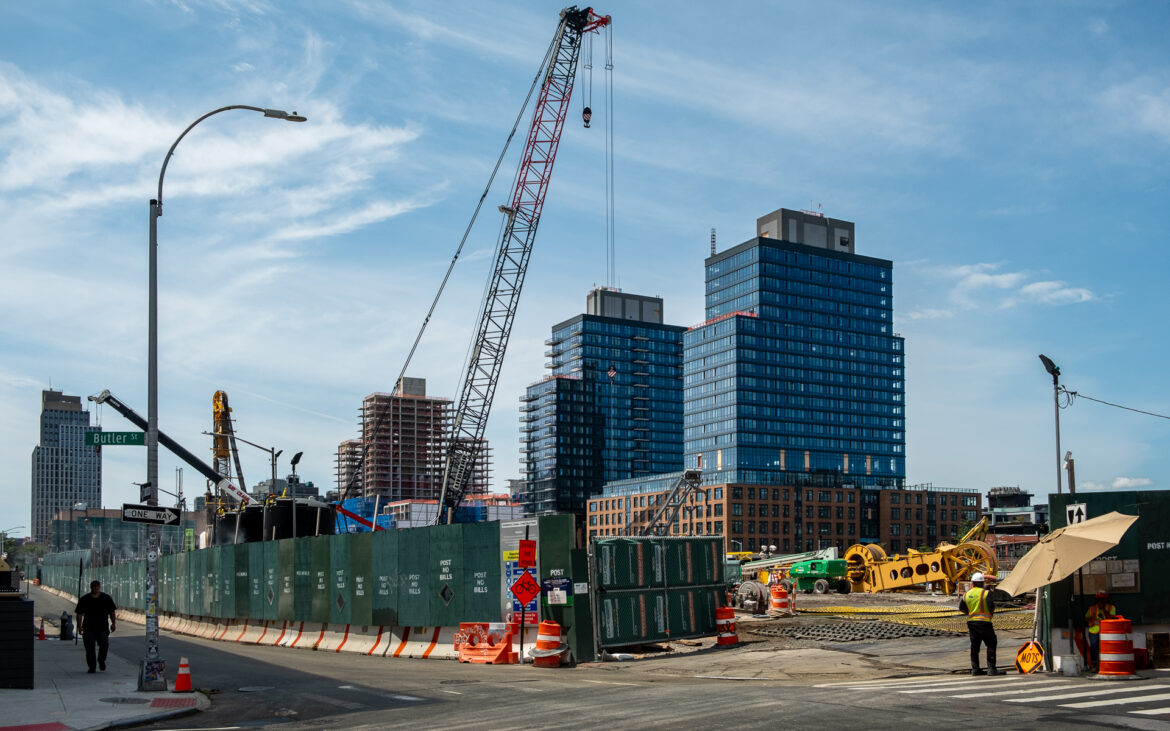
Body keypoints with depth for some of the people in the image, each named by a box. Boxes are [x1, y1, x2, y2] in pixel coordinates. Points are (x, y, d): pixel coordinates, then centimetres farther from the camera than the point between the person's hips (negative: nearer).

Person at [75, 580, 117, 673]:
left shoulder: (106, 598, 7)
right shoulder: (84, 599, 5)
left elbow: (112, 612, 10)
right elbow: (79, 614, 4)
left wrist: (114, 623, 1)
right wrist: (79, 626, -5)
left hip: (103, 627, 0)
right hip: (88, 628, 0)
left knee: (104, 645, -12)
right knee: (89, 648, -2)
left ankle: (101, 661, 14)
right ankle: (92, 667, 8)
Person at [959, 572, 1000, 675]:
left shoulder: (967, 594, 8)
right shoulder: (986, 593, -8)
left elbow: (961, 608, 13)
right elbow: (991, 607, -14)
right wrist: (991, 612, 8)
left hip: (971, 621, 6)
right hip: (984, 622, -6)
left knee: (974, 646, 11)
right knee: (991, 645, 1)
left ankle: (975, 669, 11)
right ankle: (991, 668, -4)